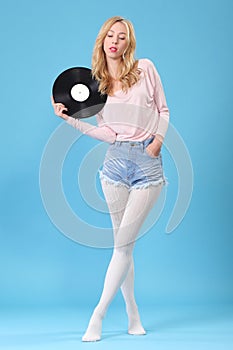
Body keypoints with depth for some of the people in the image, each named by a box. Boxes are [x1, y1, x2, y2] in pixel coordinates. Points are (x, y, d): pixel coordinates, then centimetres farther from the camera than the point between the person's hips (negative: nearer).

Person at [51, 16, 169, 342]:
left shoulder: (145, 69, 1)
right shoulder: (97, 84, 7)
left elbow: (163, 109, 7)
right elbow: (108, 133, 4)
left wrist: (158, 140, -9)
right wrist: (70, 118, -4)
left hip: (148, 162, -3)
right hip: (116, 160, 3)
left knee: (123, 243, -7)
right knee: (124, 243, 6)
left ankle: (98, 315, 2)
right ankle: (133, 315, 19)